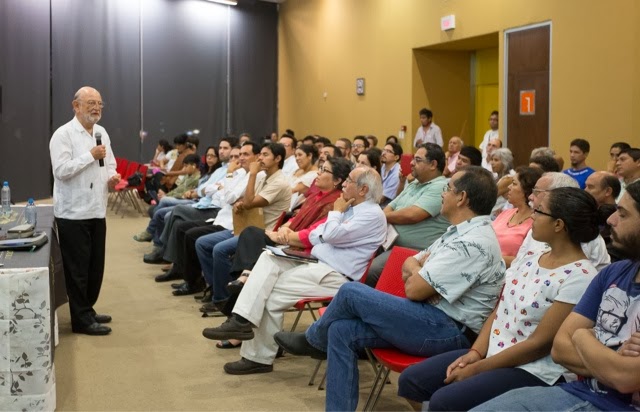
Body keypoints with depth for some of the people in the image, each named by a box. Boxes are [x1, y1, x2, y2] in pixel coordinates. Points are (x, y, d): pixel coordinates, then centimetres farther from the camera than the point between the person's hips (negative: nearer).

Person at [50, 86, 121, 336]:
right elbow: (61, 170, -21)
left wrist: (112, 178, -1)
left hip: (97, 211, 8)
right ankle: (81, 319, 7)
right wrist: (91, 155, -20)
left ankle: (87, 310, 27)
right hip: (73, 213, -7)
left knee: (95, 266, 14)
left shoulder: (102, 133, 13)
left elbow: (109, 165, 21)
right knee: (77, 268, 0)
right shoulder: (63, 134, -11)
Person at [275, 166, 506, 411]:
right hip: (435, 320, 10)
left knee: (351, 293, -11)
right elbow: (408, 268, 18)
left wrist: (416, 270, 3)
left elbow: (414, 290, -21)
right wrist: (418, 271, -6)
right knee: (341, 331, -5)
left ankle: (313, 341, 19)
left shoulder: (474, 243, -20)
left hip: (449, 332, -10)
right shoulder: (461, 231, 15)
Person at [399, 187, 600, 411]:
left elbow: (539, 344, -19)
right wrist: (475, 352, -6)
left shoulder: (580, 277, -18)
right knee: (411, 380, -1)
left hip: (532, 372, -8)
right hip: (493, 352, 8)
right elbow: (499, 309, 10)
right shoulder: (534, 257, 8)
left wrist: (477, 368, -16)